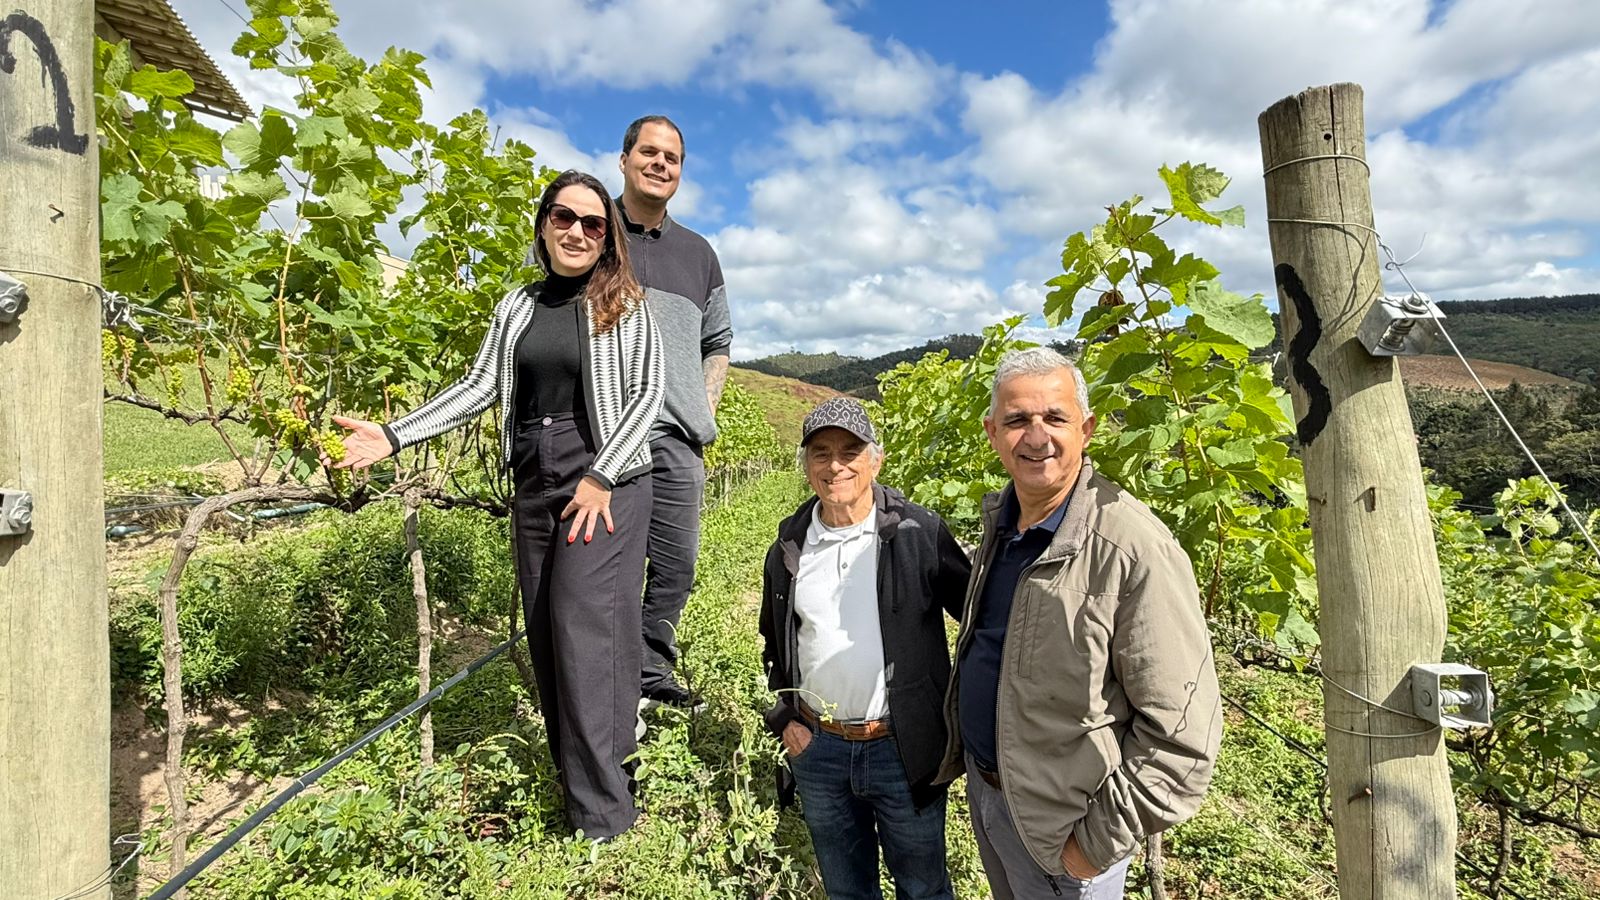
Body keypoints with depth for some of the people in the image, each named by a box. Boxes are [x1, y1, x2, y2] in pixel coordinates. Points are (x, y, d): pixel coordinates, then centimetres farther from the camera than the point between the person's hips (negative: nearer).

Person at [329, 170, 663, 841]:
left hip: (607, 482, -5)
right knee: (546, 630, 8)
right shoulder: (517, 307, 13)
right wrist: (395, 436, 0)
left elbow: (646, 394, -7)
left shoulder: (624, 304, -1)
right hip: (533, 484, 6)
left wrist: (601, 478, -15)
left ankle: (603, 816, 2)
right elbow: (479, 388, 10)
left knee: (582, 624, -10)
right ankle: (577, 778, 23)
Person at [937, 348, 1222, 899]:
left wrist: (1101, 840, -17)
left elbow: (1182, 730, -24)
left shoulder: (1135, 550, -27)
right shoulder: (999, 519, -3)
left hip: (1059, 827, -7)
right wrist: (963, 754, 13)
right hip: (982, 785, 7)